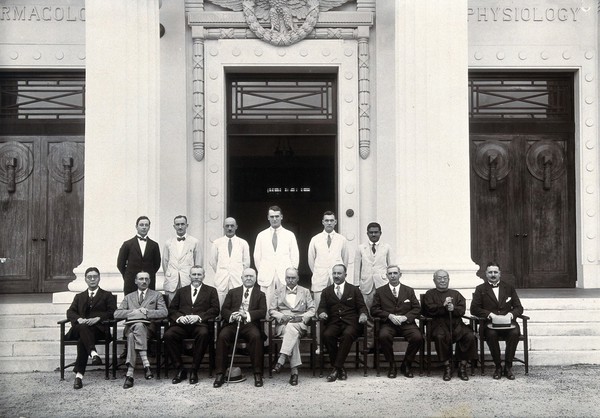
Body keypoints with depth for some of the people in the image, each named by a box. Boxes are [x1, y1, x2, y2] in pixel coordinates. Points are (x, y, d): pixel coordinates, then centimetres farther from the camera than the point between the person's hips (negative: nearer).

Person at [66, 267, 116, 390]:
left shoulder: (107, 295, 22)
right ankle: (93, 353, -57)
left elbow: (112, 312, 5)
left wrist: (98, 318, -13)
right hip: (80, 327, 2)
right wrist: (79, 319, -10)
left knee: (82, 340, -35)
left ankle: (79, 374, -46)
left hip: (99, 328, -2)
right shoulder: (79, 296, 30)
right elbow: (70, 312, 14)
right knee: (83, 327, -37)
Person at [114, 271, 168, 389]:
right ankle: (146, 364, -46)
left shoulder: (157, 295, 20)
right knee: (132, 334, -37)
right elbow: (116, 314, 10)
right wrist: (134, 312, -5)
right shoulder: (128, 297, 25)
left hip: (148, 327, -2)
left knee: (135, 333, -37)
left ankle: (130, 374, -44)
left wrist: (147, 312, -10)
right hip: (130, 326, 2)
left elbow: (164, 312, 3)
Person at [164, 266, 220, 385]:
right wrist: (179, 317, -7)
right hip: (181, 324, 2)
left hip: (200, 324, -2)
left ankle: (194, 370, -24)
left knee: (203, 334, -37)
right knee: (168, 335, -29)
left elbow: (215, 310, 5)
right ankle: (180, 369, -16)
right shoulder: (181, 291, 25)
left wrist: (199, 317, -11)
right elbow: (171, 309, 16)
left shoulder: (211, 291, 18)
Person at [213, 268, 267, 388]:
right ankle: (220, 374, -24)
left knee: (256, 336, -34)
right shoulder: (232, 292, 22)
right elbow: (224, 310, 12)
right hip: (232, 323, 1)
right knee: (222, 336, -30)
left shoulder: (260, 294, 19)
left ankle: (258, 374, -26)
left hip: (250, 324, -1)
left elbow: (263, 312, 3)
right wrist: (231, 315, -12)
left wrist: (247, 314, -15)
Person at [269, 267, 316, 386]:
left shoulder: (305, 291, 18)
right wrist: (282, 317, -9)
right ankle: (294, 371, -40)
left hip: (300, 324, 0)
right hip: (283, 325, 0)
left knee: (291, 328, -37)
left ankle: (280, 361, -46)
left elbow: (312, 309, 9)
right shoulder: (278, 292, 18)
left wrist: (302, 317, -10)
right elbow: (271, 310, 10)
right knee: (293, 333, -35)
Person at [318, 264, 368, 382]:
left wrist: (363, 314, -12)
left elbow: (362, 307, 11)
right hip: (333, 323, 2)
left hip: (350, 323, -1)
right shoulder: (326, 291, 20)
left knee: (348, 334, -36)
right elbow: (322, 307, 13)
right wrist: (322, 313, -12)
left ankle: (336, 368, -29)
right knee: (327, 335, -32)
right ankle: (340, 368, -20)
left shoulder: (354, 290, 16)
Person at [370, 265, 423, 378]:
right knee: (383, 336, -35)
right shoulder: (380, 291, 13)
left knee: (418, 337, -29)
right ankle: (392, 365, -12)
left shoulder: (409, 291, 17)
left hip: (406, 323, 1)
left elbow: (417, 308, 10)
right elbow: (374, 310, 5)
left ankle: (406, 364, -4)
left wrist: (405, 317, -9)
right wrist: (389, 316, -11)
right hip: (388, 324, -1)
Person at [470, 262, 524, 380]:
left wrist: (511, 314, -11)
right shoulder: (480, 289, 11)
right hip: (490, 322, -1)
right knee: (491, 334, -35)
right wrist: (489, 315, -15)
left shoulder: (509, 288, 18)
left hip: (508, 322, 1)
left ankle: (508, 366, -19)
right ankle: (498, 366, -18)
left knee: (515, 332, -32)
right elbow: (474, 309, 1)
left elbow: (519, 307, 12)